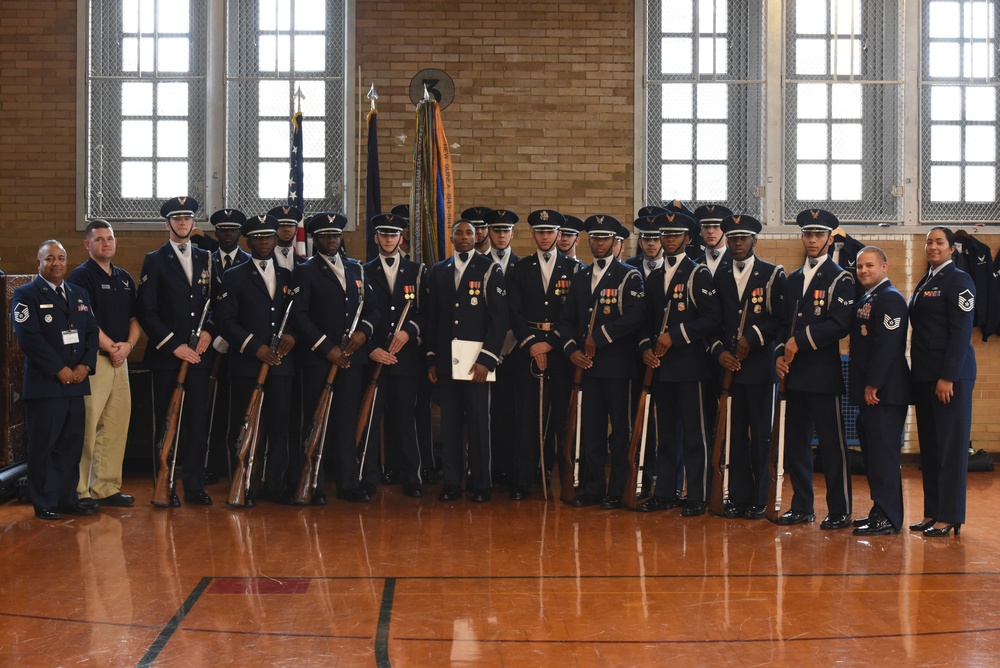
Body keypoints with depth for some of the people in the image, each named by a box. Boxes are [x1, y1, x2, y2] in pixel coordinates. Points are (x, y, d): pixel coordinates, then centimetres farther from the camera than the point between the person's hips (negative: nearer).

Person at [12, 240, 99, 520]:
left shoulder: (79, 294, 17)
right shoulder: (26, 295, -2)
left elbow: (92, 331, 12)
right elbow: (29, 337, -12)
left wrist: (85, 365, -4)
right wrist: (59, 370, -15)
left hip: (76, 383, 6)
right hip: (44, 384, -5)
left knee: (72, 444, 8)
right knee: (43, 446, 0)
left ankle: (68, 499, 17)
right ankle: (44, 504, 8)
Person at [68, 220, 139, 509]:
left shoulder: (124, 278, 17)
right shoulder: (81, 276, -4)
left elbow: (134, 318, 16)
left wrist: (128, 345, -1)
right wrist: (111, 347, -11)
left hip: (120, 359, 7)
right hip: (93, 358, -7)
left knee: (117, 425, 8)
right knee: (87, 426, -7)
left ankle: (107, 487, 15)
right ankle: (80, 491, -1)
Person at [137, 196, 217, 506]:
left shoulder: (205, 259, 14)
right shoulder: (155, 260, 2)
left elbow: (216, 302, 16)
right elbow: (147, 312, -4)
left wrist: (209, 331, -3)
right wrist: (174, 346, -10)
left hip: (198, 353, 3)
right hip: (166, 354, -3)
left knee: (198, 420, 2)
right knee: (166, 422, 1)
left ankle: (195, 486, 8)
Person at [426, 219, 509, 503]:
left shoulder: (490, 269, 1)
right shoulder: (437, 272, 13)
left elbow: (499, 317, -4)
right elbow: (432, 318, 14)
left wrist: (487, 359, -11)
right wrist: (431, 359, 9)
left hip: (477, 360, -3)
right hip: (446, 360, 3)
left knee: (478, 423, 0)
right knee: (449, 422, 6)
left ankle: (481, 484, 9)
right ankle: (451, 482, 12)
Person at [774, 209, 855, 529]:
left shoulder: (840, 278, -2)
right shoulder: (793, 279, 18)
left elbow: (840, 324, -13)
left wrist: (800, 341, -13)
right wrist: (781, 353, 2)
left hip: (824, 373, -6)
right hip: (794, 373, 7)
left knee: (831, 442, -3)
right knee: (795, 441, 9)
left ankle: (840, 511, 5)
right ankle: (802, 507, 18)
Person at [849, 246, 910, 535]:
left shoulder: (890, 298, -11)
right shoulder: (864, 300, 18)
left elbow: (887, 346, -19)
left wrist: (873, 385, -20)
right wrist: (862, 387, 12)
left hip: (885, 391, -10)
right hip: (869, 390, 10)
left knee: (883, 452, -7)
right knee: (872, 452, 13)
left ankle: (889, 517, -2)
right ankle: (881, 510, 21)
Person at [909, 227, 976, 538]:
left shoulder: (958, 280, -8)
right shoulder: (924, 282, 16)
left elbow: (961, 332, -14)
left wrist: (948, 377, -19)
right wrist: (920, 373, 12)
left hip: (950, 374, -8)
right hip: (924, 373, 8)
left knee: (951, 445, -3)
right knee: (929, 445, 9)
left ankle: (950, 517, 2)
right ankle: (932, 512, 15)